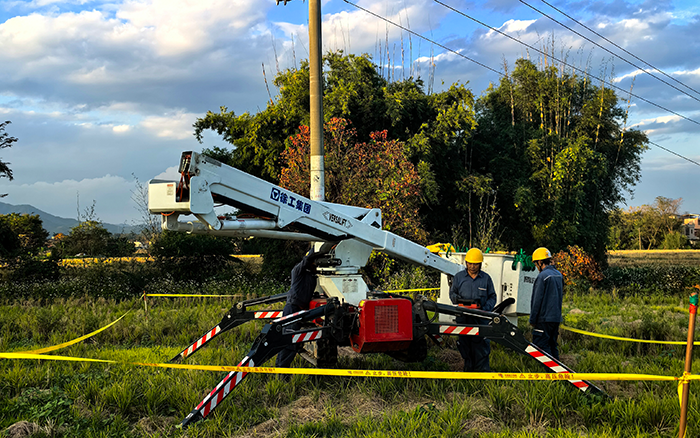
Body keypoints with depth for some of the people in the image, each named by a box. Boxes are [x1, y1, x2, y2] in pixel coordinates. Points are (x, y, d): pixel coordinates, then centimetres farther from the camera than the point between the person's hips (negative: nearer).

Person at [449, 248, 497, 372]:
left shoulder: (486, 278, 9)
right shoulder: (458, 277, 10)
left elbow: (492, 297, 12)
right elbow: (452, 293, 15)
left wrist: (485, 309, -6)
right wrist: (457, 299, -8)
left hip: (480, 319, -1)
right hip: (463, 318, 2)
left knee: (481, 346, -6)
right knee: (465, 346, 6)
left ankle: (482, 371, -1)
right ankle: (468, 370, 17)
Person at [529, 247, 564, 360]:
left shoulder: (542, 276, -14)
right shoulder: (559, 275, 13)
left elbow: (537, 300, -14)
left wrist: (532, 319, -9)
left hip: (544, 319, -9)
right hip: (556, 318, 9)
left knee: (541, 345, -6)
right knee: (552, 345, 15)